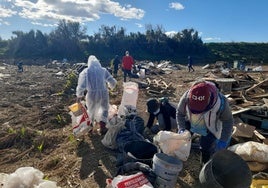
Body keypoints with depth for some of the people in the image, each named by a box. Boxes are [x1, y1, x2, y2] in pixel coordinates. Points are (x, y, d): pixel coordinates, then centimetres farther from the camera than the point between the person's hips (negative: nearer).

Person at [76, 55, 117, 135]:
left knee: (91, 109, 25)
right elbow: (113, 82, 2)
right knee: (104, 108, 24)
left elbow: (81, 86, -9)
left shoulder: (85, 71, -4)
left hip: (92, 94, 0)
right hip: (103, 93, 0)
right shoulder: (103, 70, 0)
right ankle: (102, 126, 11)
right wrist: (110, 86, 25)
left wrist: (79, 96, 5)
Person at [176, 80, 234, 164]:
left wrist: (224, 140, -16)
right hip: (190, 123, 2)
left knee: (206, 147, -5)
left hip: (210, 127, -2)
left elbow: (228, 121, -17)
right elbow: (180, 113, -14)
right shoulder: (186, 98, -35)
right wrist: (181, 129, -24)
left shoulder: (221, 103, -38)